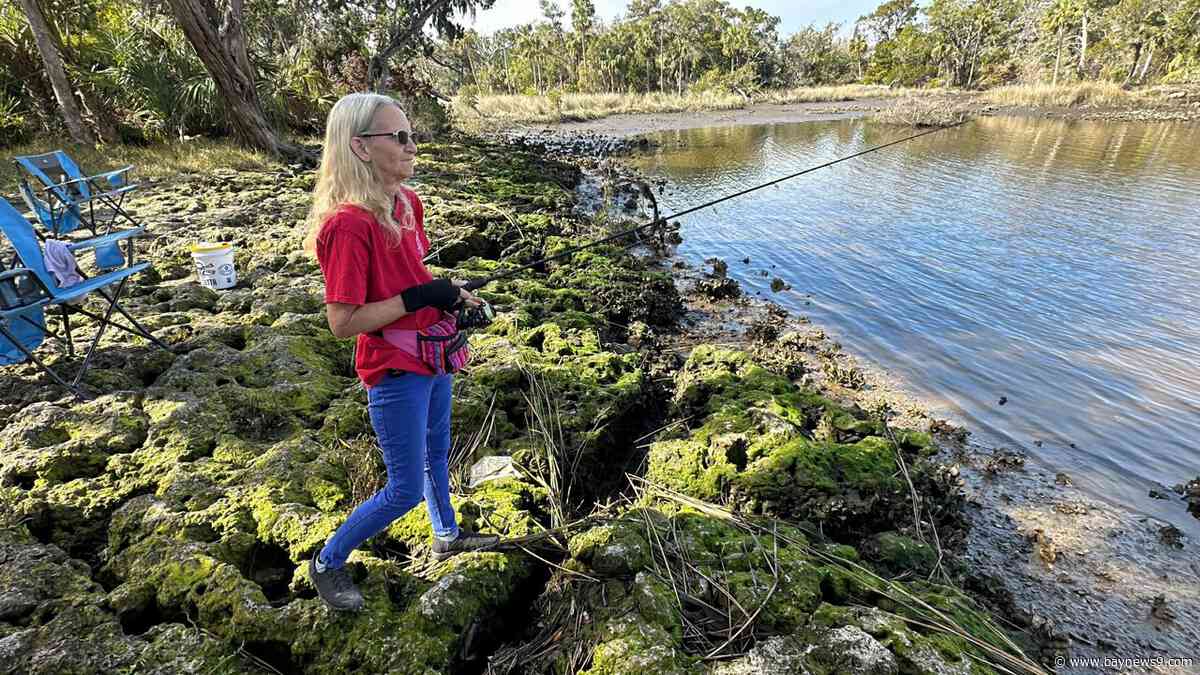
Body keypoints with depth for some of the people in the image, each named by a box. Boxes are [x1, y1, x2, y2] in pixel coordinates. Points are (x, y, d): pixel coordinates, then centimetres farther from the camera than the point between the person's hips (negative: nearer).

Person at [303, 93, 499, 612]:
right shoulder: (348, 224, -25)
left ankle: (447, 536, 49)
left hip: (431, 356, 8)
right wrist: (417, 298, -24)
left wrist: (449, 292, -2)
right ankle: (327, 563, 30)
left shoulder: (406, 201, 1)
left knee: (437, 452, 25)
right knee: (406, 489, 5)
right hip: (396, 372, -8)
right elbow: (343, 322, -24)